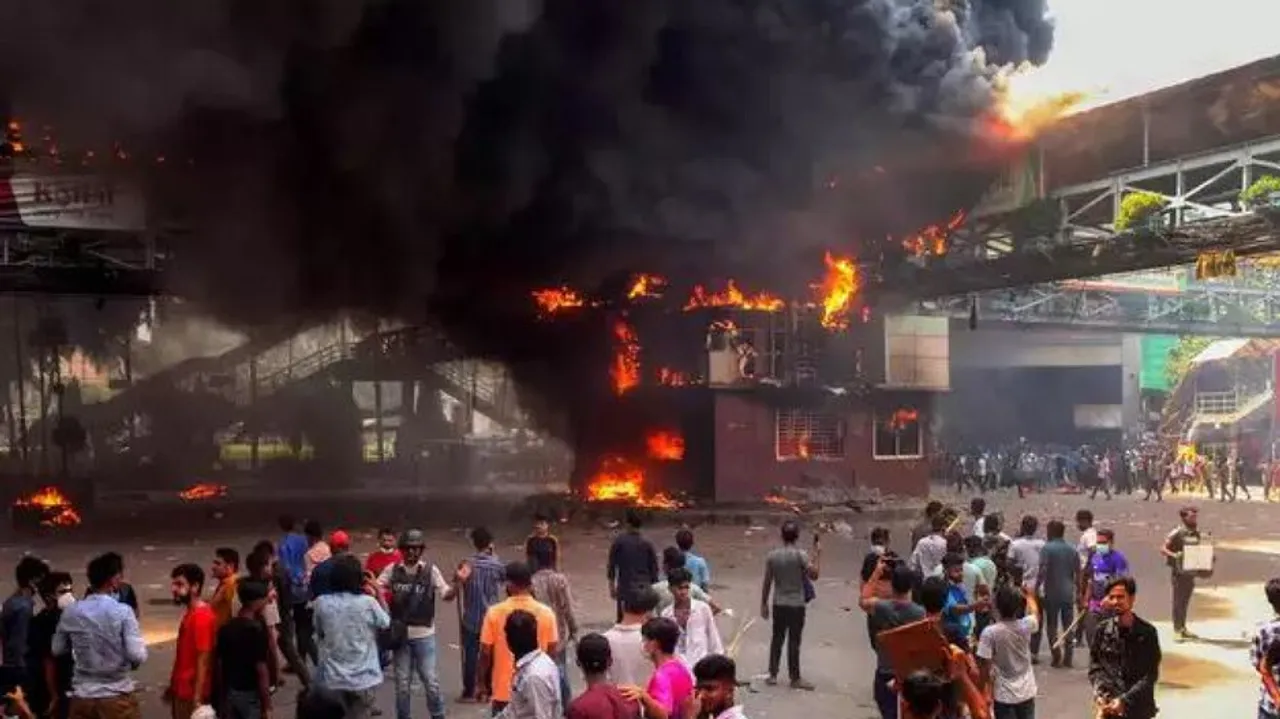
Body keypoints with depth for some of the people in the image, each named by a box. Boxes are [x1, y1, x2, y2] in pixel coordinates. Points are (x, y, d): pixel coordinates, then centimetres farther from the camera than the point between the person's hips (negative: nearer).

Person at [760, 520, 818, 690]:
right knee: (794, 642, 2)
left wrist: (764, 604, 11)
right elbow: (813, 575, -11)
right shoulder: (801, 555, -13)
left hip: (779, 605, 3)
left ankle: (773, 675, 18)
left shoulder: (772, 556, -2)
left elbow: (767, 583, 2)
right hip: (796, 605, -3)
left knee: (777, 639, 13)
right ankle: (795, 678, 9)